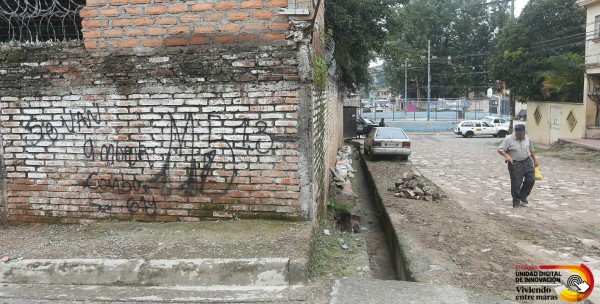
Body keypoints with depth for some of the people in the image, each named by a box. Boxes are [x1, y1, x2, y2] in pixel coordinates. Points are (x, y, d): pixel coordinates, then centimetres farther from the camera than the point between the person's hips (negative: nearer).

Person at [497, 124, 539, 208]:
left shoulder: (527, 138, 6)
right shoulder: (509, 139, -12)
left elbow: (531, 149, 20)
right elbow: (500, 149, -15)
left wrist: (535, 160, 22)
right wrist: (506, 156, -31)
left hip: (527, 162, 5)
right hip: (515, 164, -5)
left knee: (531, 179, 1)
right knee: (516, 184, -2)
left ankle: (523, 196, 23)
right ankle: (516, 203, 13)